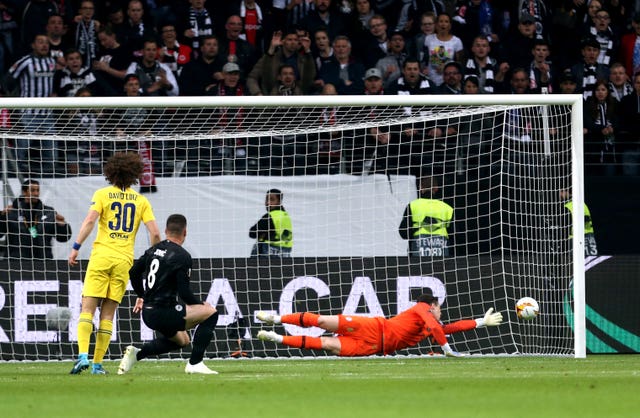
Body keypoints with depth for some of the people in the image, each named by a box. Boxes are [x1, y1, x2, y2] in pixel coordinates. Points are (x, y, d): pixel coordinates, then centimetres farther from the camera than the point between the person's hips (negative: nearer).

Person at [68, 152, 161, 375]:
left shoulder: (102, 194, 4)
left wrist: (76, 247, -9)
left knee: (87, 309, -3)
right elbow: (155, 233, 2)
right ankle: (98, 363, 2)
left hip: (101, 256, -2)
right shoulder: (141, 201, 9)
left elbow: (90, 220, -11)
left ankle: (83, 355, -21)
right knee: (108, 314, 6)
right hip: (124, 260, 2)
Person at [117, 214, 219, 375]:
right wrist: (201, 304, 4)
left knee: (182, 339, 30)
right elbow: (184, 293, -14)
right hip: (163, 312, -9)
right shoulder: (182, 256, -12)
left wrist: (141, 296, 34)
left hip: (148, 313, 9)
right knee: (210, 312, -6)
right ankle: (195, 363, -8)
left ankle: (137, 353, 15)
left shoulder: (154, 250, 11)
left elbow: (133, 273, 18)